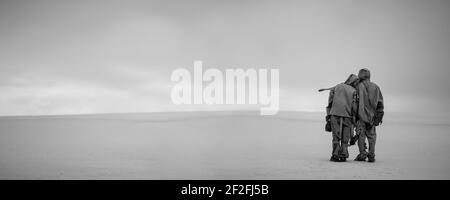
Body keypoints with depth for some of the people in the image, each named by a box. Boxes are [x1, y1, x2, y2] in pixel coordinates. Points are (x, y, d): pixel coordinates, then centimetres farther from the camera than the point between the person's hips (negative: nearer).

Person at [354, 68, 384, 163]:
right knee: (371, 135, 9)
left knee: (361, 135, 1)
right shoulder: (375, 87, 9)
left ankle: (362, 154, -4)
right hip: (372, 116, 4)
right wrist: (380, 116, 9)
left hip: (361, 115, -3)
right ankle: (371, 155, 3)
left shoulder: (358, 87, -4)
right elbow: (380, 103, 7)